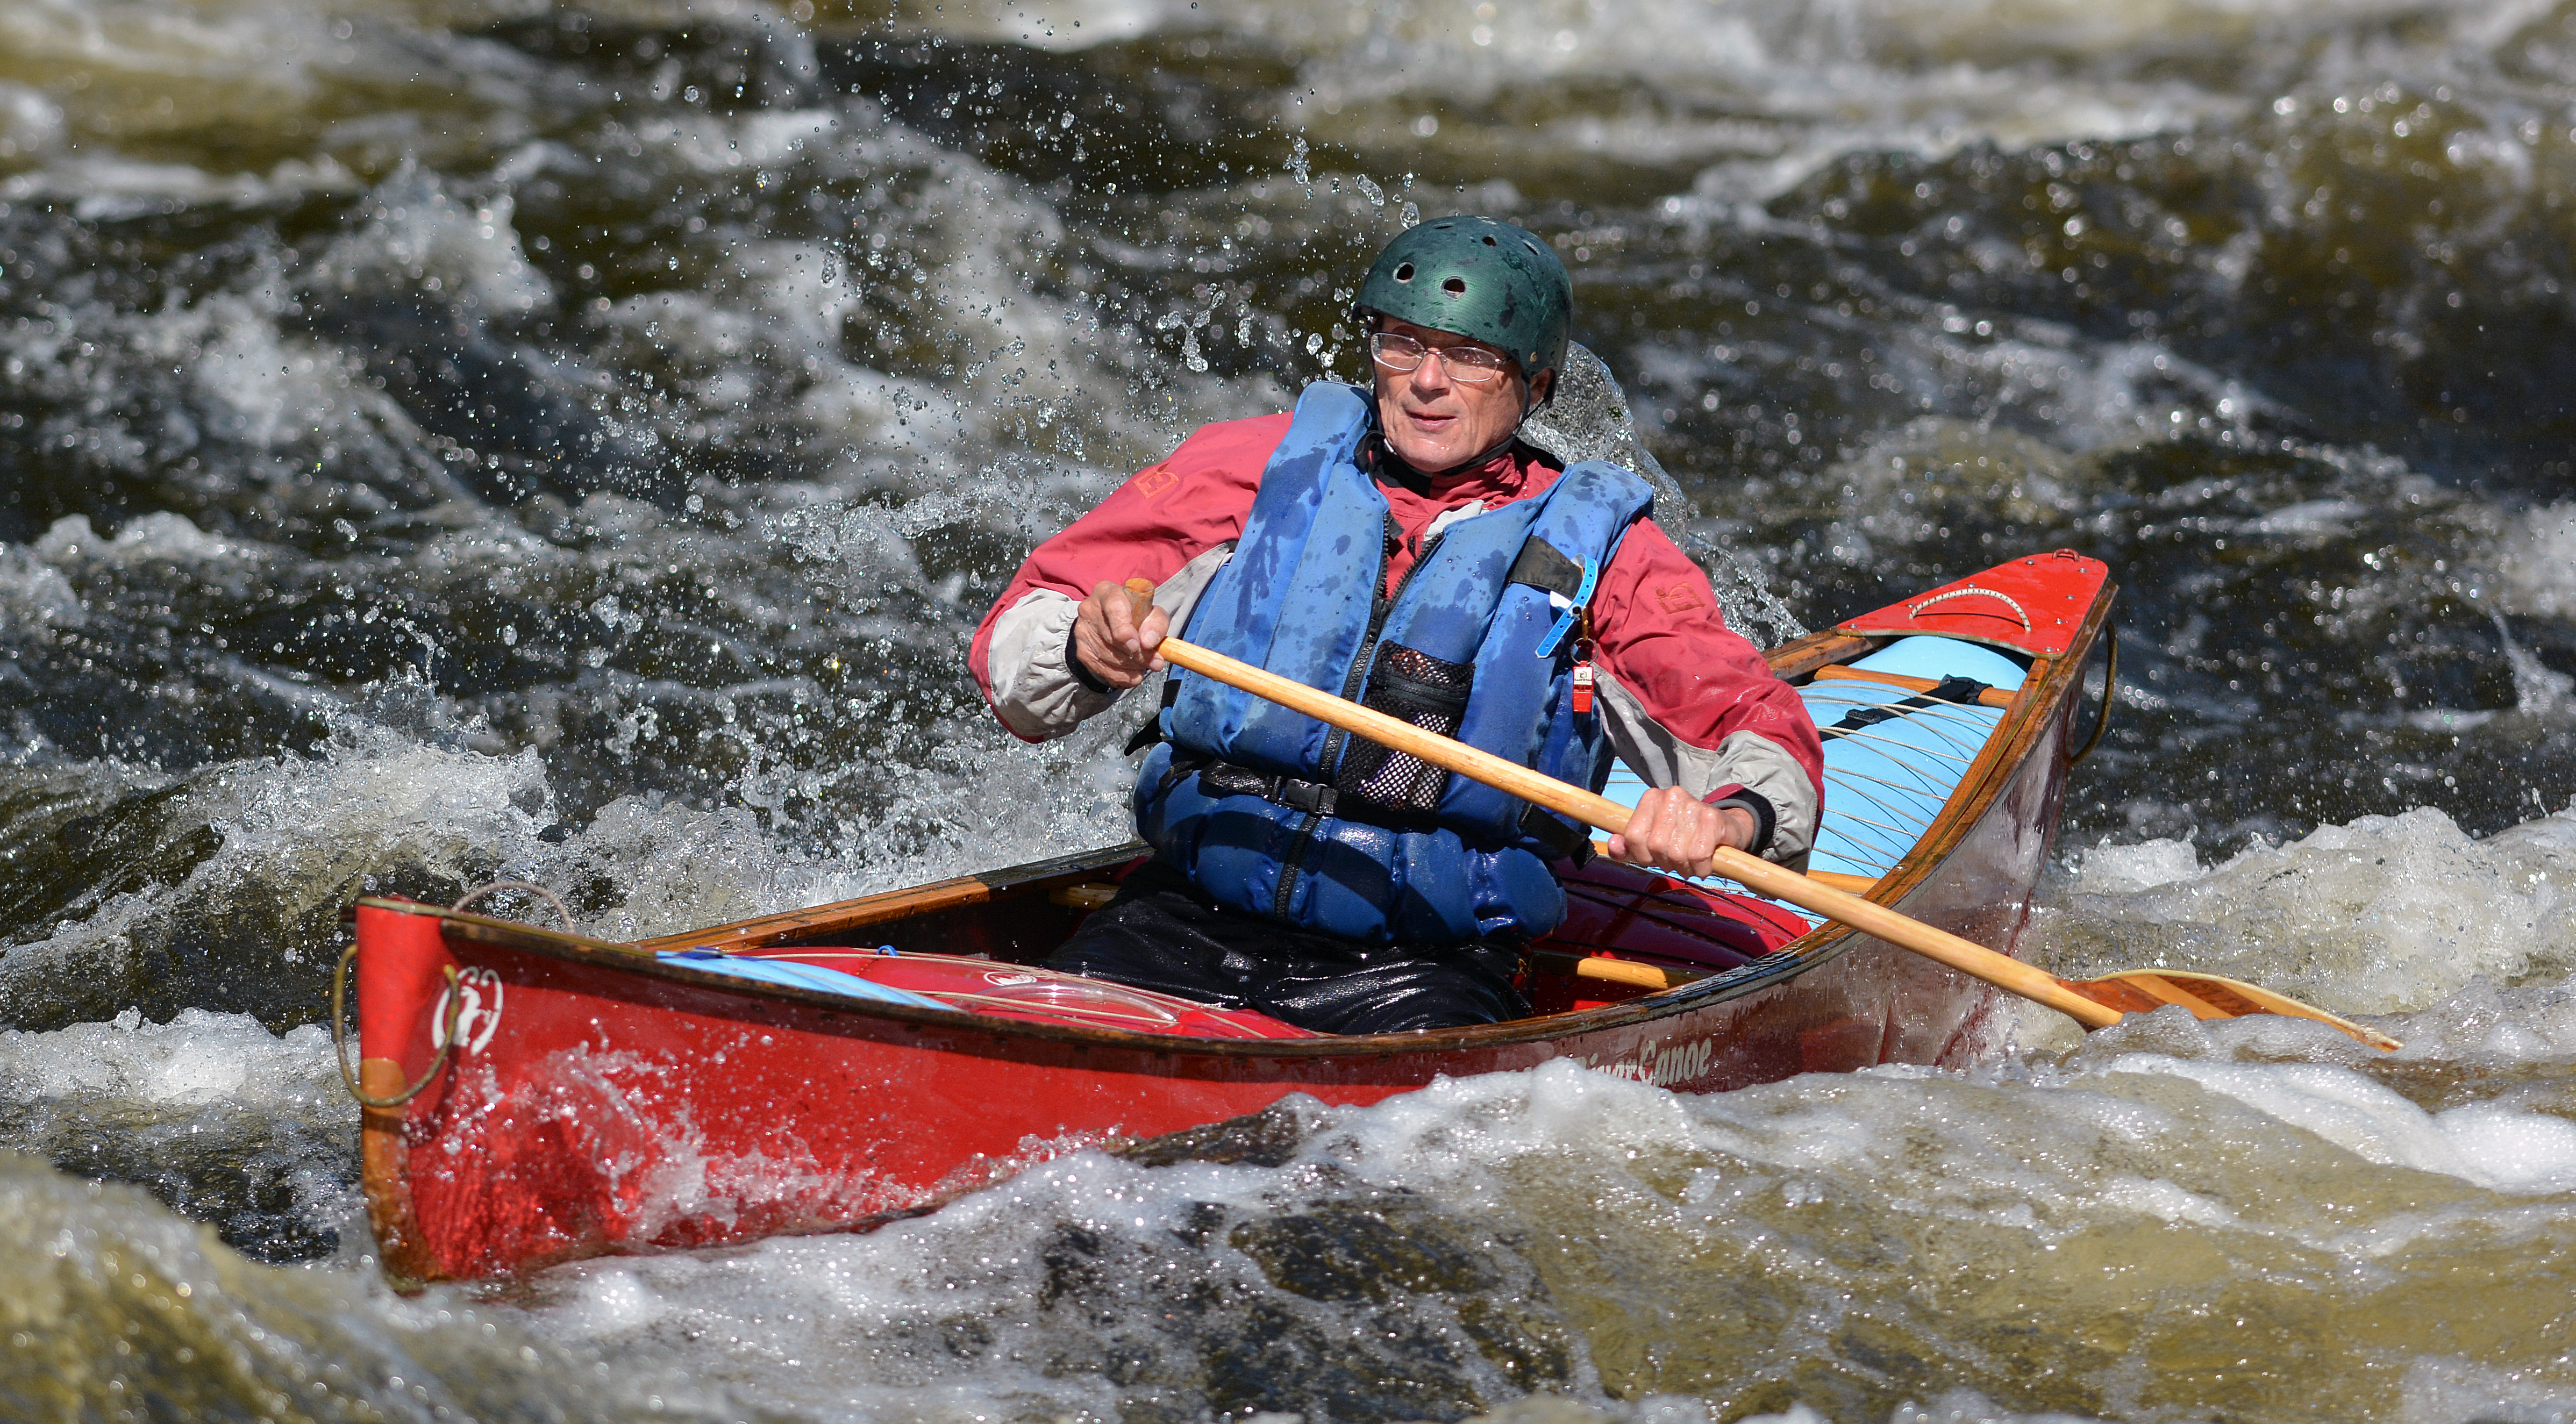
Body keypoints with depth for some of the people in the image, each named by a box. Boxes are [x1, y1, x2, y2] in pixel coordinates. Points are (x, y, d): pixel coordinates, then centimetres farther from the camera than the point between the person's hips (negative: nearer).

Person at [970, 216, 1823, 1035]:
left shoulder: (1597, 551, 5)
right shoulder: (1261, 468, 6)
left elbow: (1767, 737, 0)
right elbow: (1014, 643, 4)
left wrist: (1727, 821, -24)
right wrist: (1085, 651, -20)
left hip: (1426, 971, -1)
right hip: (1187, 919, 1)